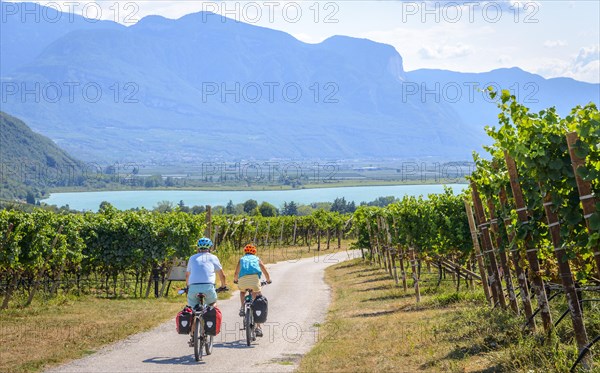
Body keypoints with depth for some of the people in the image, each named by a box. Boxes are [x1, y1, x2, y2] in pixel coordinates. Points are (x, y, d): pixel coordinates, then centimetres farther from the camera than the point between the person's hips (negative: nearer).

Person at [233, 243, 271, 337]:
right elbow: (266, 272, 28)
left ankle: (242, 308, 14)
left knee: (242, 292, 37)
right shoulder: (257, 259, 27)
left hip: (243, 279, 1)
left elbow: (236, 274, 22)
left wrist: (235, 280, 43)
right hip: (254, 278, -1)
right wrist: (268, 280, 47)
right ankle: (258, 327, 3)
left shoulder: (242, 259, 27)